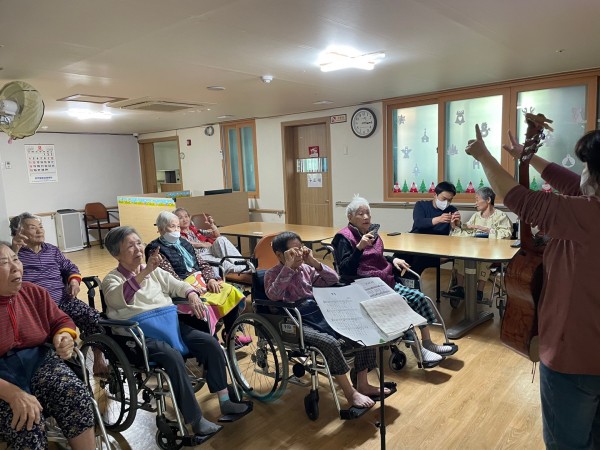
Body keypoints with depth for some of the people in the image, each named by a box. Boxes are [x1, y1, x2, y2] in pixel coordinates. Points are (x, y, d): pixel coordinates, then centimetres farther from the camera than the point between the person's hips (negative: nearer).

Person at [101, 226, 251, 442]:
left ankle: (224, 400, -1)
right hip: (142, 335, -6)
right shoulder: (112, 279, -1)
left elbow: (177, 284, 16)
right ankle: (196, 420, -22)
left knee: (210, 343, -13)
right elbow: (117, 299, -23)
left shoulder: (155, 271, 18)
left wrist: (192, 295, -8)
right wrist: (145, 271, -37)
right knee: (172, 356, -33)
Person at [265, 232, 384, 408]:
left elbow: (334, 280, 8)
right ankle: (351, 394, -14)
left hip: (320, 315, 7)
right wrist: (288, 266, -25)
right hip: (296, 323, -6)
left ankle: (362, 385, 3)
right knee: (330, 343, -33)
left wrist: (313, 261, -3)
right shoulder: (272, 274, -3)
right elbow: (273, 295, -25)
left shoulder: (306, 269, 13)